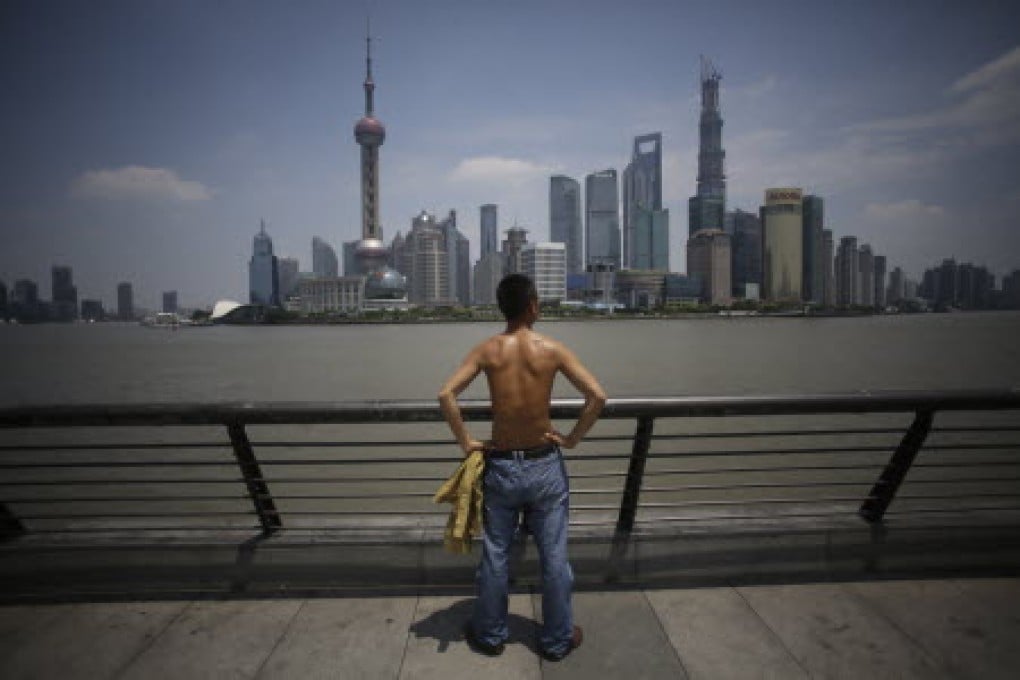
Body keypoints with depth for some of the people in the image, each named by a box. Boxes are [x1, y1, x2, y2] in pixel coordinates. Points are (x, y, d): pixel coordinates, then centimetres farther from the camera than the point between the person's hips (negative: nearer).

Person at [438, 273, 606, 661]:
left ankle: (489, 635, 33)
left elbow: (446, 395, -17)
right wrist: (572, 439, -4)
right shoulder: (552, 349, -8)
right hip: (545, 465, -1)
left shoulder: (488, 350, -6)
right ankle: (558, 640, 29)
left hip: (501, 466, 1)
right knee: (554, 557, 13)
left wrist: (466, 443, -7)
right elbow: (597, 396, -14)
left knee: (495, 557, 16)